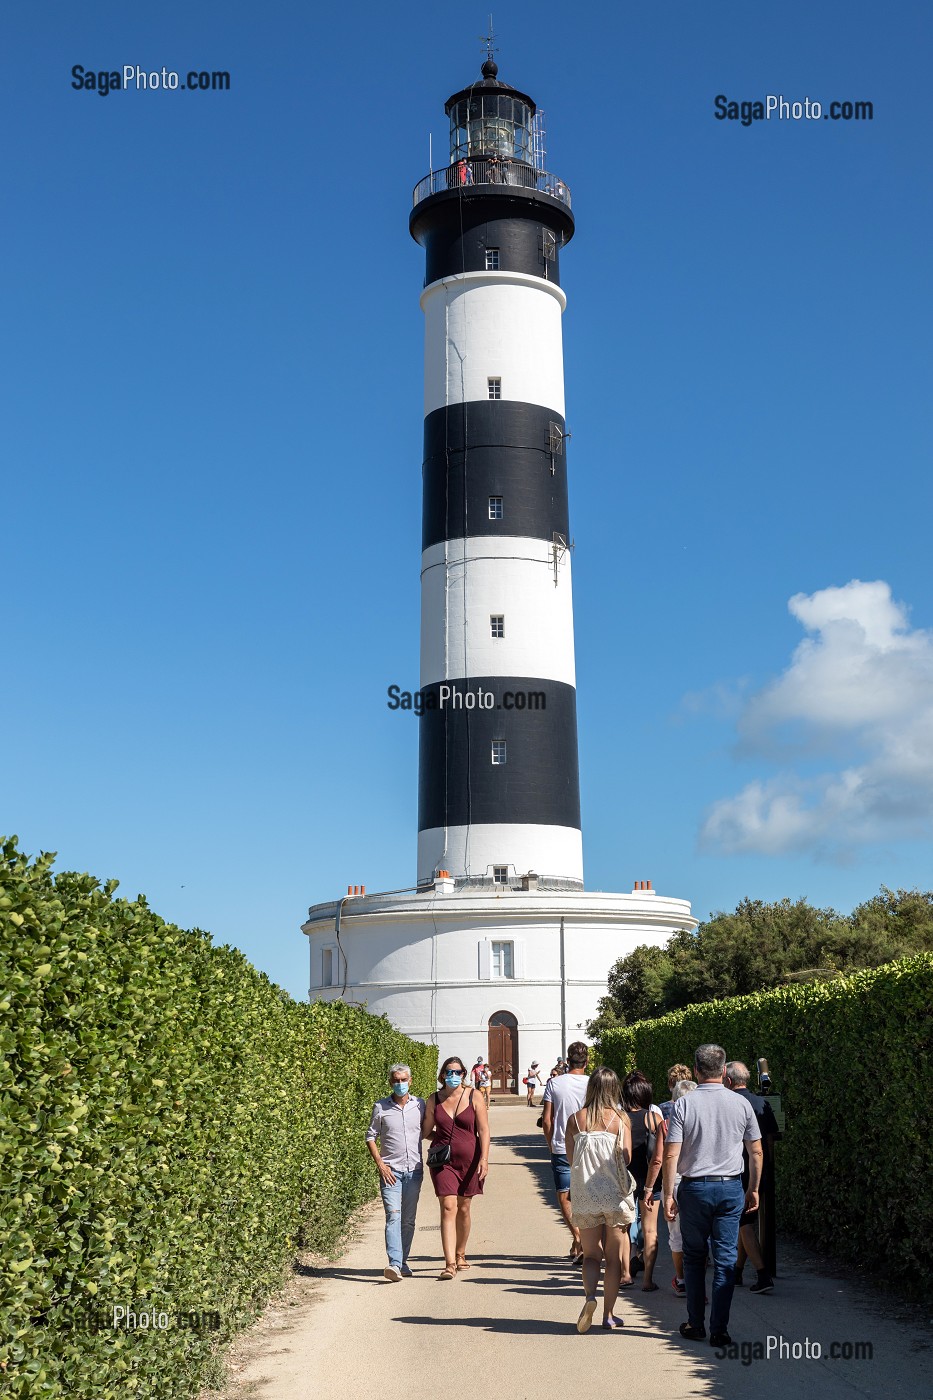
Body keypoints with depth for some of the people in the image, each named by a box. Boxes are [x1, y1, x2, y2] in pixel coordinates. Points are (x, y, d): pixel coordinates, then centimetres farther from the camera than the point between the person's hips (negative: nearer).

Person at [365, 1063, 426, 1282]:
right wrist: (380, 1164, -5)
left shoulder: (420, 1105, 6)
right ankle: (394, 1264, -22)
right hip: (390, 1171, -3)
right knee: (393, 1216, -15)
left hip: (414, 1171, 3)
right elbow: (371, 1137, 4)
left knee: (408, 1220, 8)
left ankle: (403, 1262, 20)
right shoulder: (380, 1108, 0)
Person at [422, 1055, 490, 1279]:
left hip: (469, 1160, 0)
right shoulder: (434, 1100, 3)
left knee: (463, 1209, 11)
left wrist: (484, 1158, -12)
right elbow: (426, 1131, 13)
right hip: (443, 1160, 0)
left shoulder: (474, 1097, -2)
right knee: (448, 1208, -11)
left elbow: (484, 1130, -5)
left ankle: (460, 1254, 31)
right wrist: (444, 1137, 3)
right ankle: (450, 1263, -15)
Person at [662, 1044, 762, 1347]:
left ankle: (695, 1324, 19)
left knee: (694, 1257, 13)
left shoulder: (684, 1104, -8)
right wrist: (753, 1189, 16)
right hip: (730, 1188, 1)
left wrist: (668, 1194, -4)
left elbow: (671, 1155, -11)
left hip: (694, 1188, -1)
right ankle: (719, 1330, 5)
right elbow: (756, 1152, 5)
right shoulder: (741, 1104, -1)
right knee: (725, 1259, 5)